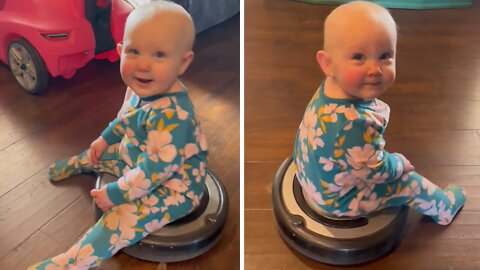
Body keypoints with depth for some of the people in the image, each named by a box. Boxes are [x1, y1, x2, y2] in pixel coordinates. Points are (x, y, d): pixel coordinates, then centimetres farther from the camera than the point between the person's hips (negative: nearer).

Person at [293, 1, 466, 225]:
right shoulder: (356, 124, -44)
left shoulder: (331, 88, -18)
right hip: (338, 200, -7)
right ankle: (444, 207, 44)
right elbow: (376, 171, -26)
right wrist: (400, 163, -8)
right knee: (410, 183, 13)